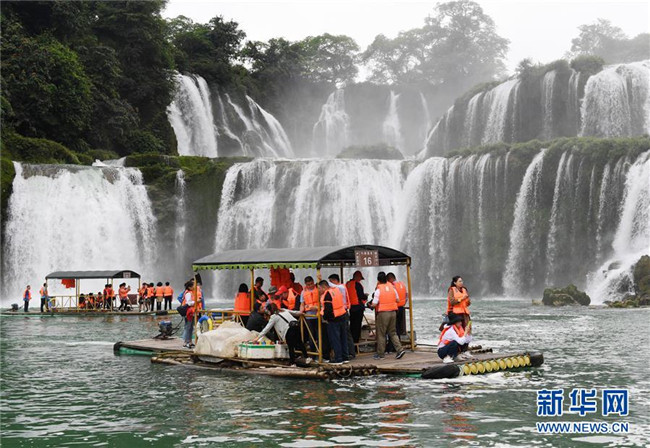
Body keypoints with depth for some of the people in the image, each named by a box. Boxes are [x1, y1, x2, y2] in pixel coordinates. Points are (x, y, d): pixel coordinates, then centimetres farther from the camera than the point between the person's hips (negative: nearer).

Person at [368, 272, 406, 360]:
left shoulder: (378, 290, -11)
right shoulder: (392, 287, 5)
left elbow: (374, 304, -13)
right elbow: (397, 300, 12)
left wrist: (371, 305, 8)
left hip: (383, 313, -5)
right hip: (393, 312, 5)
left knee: (381, 334, 5)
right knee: (392, 332, 14)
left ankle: (380, 354, 10)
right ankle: (400, 349, 1)